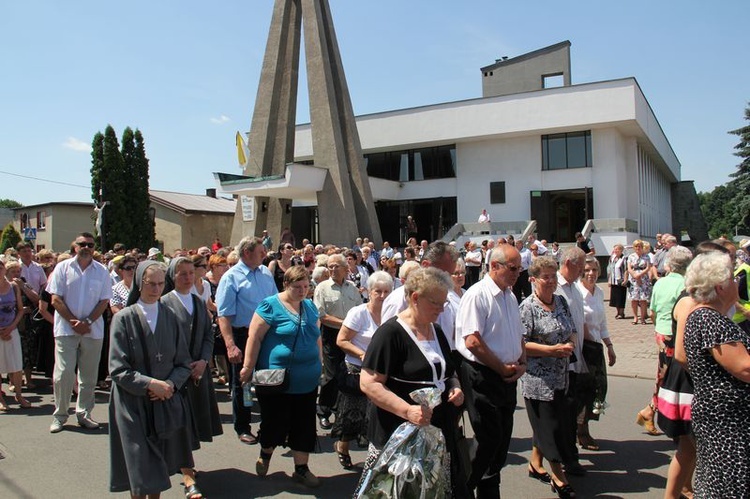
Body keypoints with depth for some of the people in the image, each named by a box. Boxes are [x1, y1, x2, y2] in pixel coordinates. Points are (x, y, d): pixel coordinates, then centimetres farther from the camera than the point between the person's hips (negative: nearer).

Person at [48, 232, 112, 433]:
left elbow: (104, 301, 2)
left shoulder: (102, 271, 5)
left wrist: (87, 322, -10)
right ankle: (59, 415, 12)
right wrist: (73, 322, -10)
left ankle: (84, 414, 19)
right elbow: (55, 300, -2)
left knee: (89, 375, 7)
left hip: (93, 330, 2)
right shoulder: (63, 268, 2)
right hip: (66, 328, -1)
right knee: (63, 373, -3)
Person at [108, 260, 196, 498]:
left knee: (158, 465, 12)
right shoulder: (124, 318, -6)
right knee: (139, 465, 3)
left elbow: (183, 362, 5)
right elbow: (118, 369, -10)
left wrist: (170, 384, -12)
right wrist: (151, 384, -18)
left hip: (166, 401, 3)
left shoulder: (169, 316, 4)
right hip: (134, 404, -3)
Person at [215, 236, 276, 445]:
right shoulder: (231, 278, -12)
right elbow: (224, 315, -19)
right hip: (243, 336, -5)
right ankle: (242, 429, 27)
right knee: (242, 383, 10)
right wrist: (231, 346, -27)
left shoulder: (266, 273, 6)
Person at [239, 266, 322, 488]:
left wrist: (319, 364, 18)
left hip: (307, 381, 5)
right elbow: (254, 337, -12)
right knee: (275, 422, 11)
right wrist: (248, 367, -14)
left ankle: (301, 468, 25)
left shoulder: (310, 306, 9)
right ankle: (265, 452, 40)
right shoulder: (270, 305, -10)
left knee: (304, 425, 10)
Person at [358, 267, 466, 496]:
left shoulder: (436, 331, 11)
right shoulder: (391, 332, -13)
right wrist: (407, 410, -28)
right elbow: (368, 383, -19)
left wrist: (455, 387, 2)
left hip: (439, 431, 7)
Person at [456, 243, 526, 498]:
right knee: (488, 439, -3)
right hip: (483, 376, -8)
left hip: (507, 377, 9)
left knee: (502, 437, 15)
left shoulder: (510, 296, 13)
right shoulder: (478, 294, -15)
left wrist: (522, 364, 4)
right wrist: (503, 369, -13)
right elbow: (472, 341, -22)